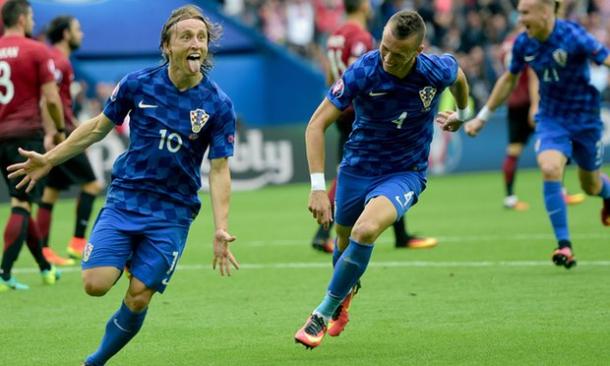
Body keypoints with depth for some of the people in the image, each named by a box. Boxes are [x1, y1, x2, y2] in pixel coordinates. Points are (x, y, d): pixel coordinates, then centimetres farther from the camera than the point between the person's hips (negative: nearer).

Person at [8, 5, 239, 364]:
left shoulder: (218, 105, -8)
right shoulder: (138, 84, -5)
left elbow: (219, 170, -6)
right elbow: (99, 126, 11)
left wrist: (221, 230, -15)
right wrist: (49, 160, 13)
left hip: (173, 212, -1)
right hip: (125, 198, 1)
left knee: (138, 299, -3)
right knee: (96, 284, -16)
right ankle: (125, 261, 18)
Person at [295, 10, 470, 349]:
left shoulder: (437, 71, -21)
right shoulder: (362, 72, -25)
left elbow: (459, 75, 7)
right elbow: (317, 124, -22)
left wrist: (462, 115, 25)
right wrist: (317, 187, -30)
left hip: (405, 173, -2)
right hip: (357, 167, 2)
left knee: (366, 230, -27)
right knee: (344, 239, 18)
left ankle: (324, 313, -12)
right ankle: (347, 290, 54)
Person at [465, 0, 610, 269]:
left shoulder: (573, 37, -23)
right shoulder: (524, 44, -7)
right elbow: (509, 79, 11)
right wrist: (482, 117, 15)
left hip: (585, 118, -2)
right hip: (551, 118, 2)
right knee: (550, 169, -25)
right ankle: (564, 245, -18)